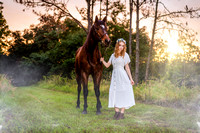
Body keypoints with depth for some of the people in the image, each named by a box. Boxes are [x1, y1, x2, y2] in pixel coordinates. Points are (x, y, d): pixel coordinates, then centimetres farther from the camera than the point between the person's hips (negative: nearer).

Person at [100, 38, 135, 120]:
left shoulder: (125, 55, 1)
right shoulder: (113, 55, 12)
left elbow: (127, 68, 3)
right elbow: (107, 65, 13)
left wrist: (131, 79, 1)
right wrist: (102, 61, -7)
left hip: (122, 76, -4)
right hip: (114, 76, 4)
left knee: (123, 93, -4)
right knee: (114, 92, 2)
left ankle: (122, 113, -1)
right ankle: (116, 112, 10)